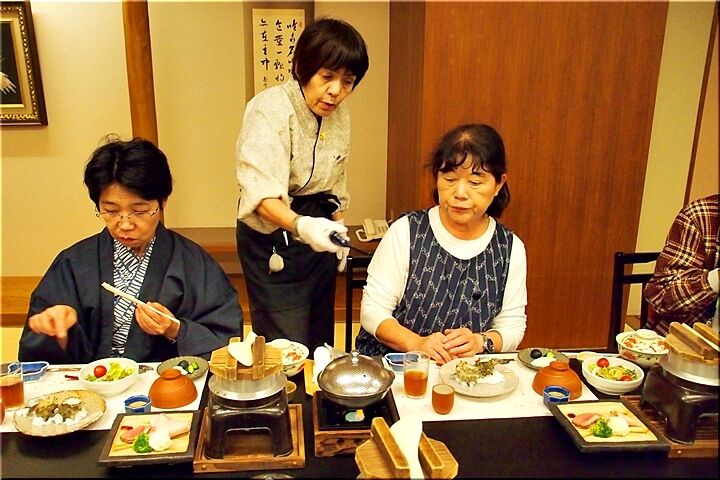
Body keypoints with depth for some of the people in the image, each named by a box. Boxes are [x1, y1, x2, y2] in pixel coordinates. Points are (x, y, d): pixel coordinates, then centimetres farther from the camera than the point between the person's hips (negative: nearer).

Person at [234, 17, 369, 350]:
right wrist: (300, 225, -47)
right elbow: (261, 192, -31)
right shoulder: (270, 109, -19)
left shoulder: (339, 114, 3)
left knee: (320, 339, 14)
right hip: (273, 241, -6)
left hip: (318, 234, 6)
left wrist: (339, 234, 16)